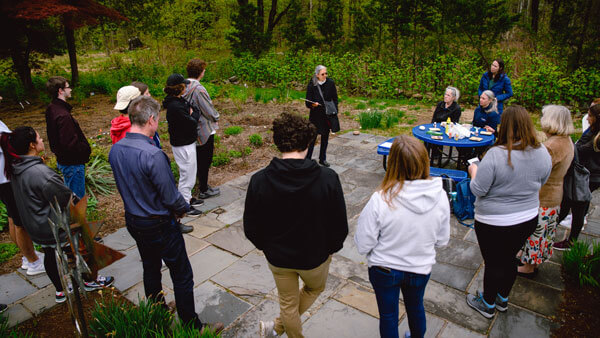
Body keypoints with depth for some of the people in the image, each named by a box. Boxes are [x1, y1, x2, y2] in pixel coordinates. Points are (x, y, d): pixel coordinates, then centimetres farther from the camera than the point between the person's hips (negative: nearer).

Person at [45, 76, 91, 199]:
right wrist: (86, 149, -13)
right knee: (78, 198, 2)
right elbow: (70, 144, -28)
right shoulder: (63, 116, -26)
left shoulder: (52, 109, 5)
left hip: (62, 160, 10)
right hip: (72, 163, -10)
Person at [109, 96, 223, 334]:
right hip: (159, 225, -8)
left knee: (150, 268, 26)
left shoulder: (115, 150, -4)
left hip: (133, 222, 8)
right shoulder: (153, 155, -29)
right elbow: (171, 197, -23)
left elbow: (125, 186, 8)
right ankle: (192, 327, 20)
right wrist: (183, 208, -4)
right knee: (182, 276, 6)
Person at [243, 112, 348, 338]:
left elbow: (251, 228, -9)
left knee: (288, 303, 25)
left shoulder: (259, 181, -20)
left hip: (278, 257, 1)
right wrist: (330, 248, 5)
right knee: (315, 289, 32)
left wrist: (266, 246, 10)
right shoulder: (328, 179, -24)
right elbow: (340, 225, -14)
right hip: (315, 256, -1)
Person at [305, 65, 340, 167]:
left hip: (328, 115, 3)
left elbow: (335, 98, 6)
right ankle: (307, 159, 7)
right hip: (316, 115, -3)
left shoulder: (330, 83, -5)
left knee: (325, 137, 13)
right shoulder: (311, 85, -12)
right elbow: (308, 103, -10)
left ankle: (322, 159, 27)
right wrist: (312, 105, -32)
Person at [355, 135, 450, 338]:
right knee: (416, 308, 32)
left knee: (388, 315, 22)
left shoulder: (381, 200, -31)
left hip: (384, 270, -3)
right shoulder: (440, 196, -20)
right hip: (421, 268, 4)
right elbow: (442, 240, -5)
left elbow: (363, 246, -20)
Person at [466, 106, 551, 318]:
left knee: (494, 264, 13)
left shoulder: (496, 155, -27)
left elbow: (478, 190, -21)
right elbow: (540, 183, 8)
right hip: (528, 220, 6)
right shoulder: (542, 153, -7)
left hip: (494, 223, -6)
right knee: (509, 259, 24)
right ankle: (503, 299, 45)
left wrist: (474, 171, -3)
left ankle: (487, 305, 34)